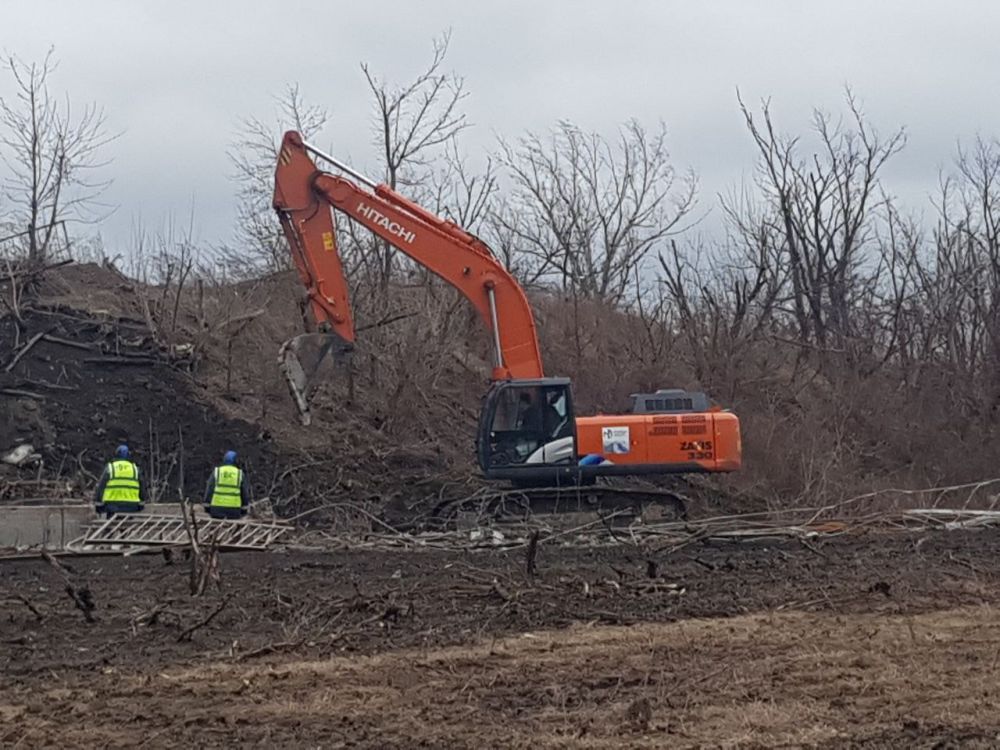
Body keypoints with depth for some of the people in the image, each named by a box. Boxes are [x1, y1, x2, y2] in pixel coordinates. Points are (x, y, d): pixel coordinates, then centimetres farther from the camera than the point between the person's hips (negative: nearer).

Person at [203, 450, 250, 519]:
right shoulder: (240, 474, 4)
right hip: (234, 509, 0)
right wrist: (244, 509, 12)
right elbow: (245, 493, 6)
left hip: (218, 506, 0)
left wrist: (207, 506, 6)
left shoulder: (216, 472, 3)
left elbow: (209, 490, 1)